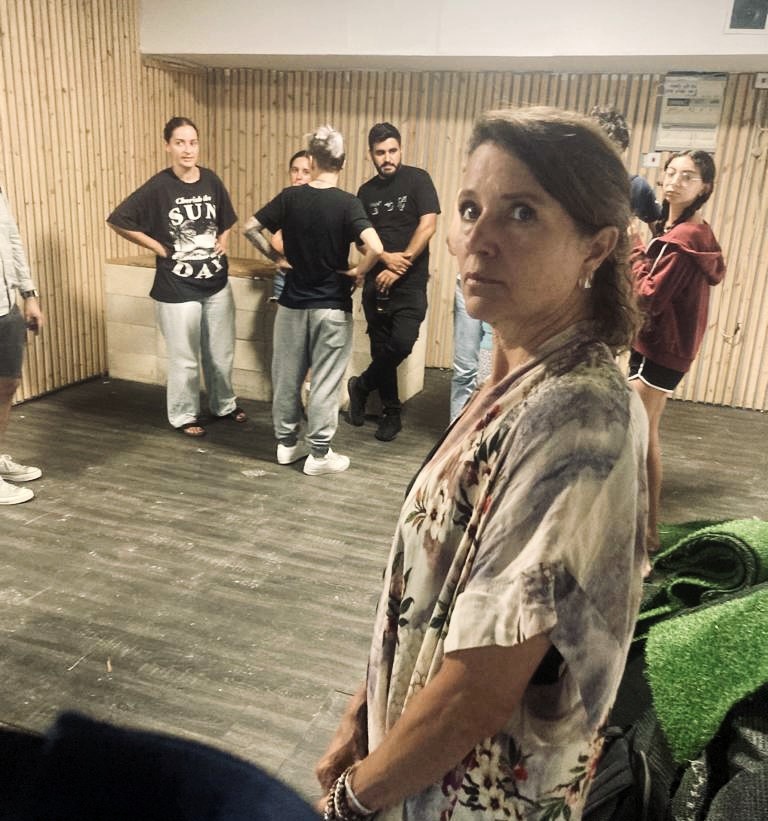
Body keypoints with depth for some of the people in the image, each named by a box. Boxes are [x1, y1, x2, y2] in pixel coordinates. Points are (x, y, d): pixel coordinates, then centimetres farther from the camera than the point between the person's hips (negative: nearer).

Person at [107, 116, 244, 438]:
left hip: (216, 282, 5)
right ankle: (184, 415, 25)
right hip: (177, 287, -4)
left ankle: (224, 405, 36)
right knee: (185, 358, 6)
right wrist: (159, 247, -12)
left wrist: (223, 241, 2)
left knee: (221, 352, 16)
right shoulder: (158, 187, -13)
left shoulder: (211, 180, 1)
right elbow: (118, 221, -12)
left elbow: (226, 220, 19)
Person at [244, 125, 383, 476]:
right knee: (325, 381, 6)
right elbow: (375, 247, -25)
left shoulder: (290, 197, -3)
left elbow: (250, 227, 0)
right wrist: (357, 271, -9)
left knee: (287, 375, 16)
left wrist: (275, 257, 8)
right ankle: (319, 453, 13)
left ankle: (286, 441, 28)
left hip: (292, 302, 3)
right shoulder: (347, 203, -13)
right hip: (332, 306, -3)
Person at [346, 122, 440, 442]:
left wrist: (401, 265, -14)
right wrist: (386, 257, -13)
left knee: (402, 343, -17)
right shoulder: (366, 191, 10)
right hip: (376, 280, 4)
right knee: (381, 348, 6)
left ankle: (360, 386, 8)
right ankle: (391, 412, 21)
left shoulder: (417, 180, -3)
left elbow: (428, 225, -11)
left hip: (410, 280, -4)